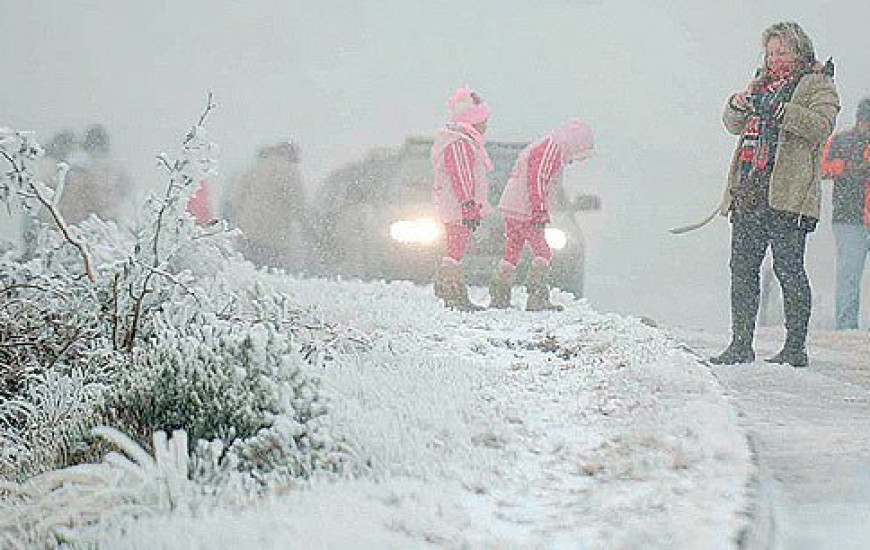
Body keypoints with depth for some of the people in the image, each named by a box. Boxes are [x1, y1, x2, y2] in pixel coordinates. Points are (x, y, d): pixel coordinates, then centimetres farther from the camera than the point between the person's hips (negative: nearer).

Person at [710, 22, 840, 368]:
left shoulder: (817, 85, 3)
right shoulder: (762, 84, 23)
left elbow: (822, 126, -14)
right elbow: (735, 126, 21)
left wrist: (783, 111, -26)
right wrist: (737, 106, -1)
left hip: (787, 195, -7)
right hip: (747, 194, 7)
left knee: (788, 270, -7)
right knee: (742, 268, 5)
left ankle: (795, 348, -3)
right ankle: (741, 345, 11)